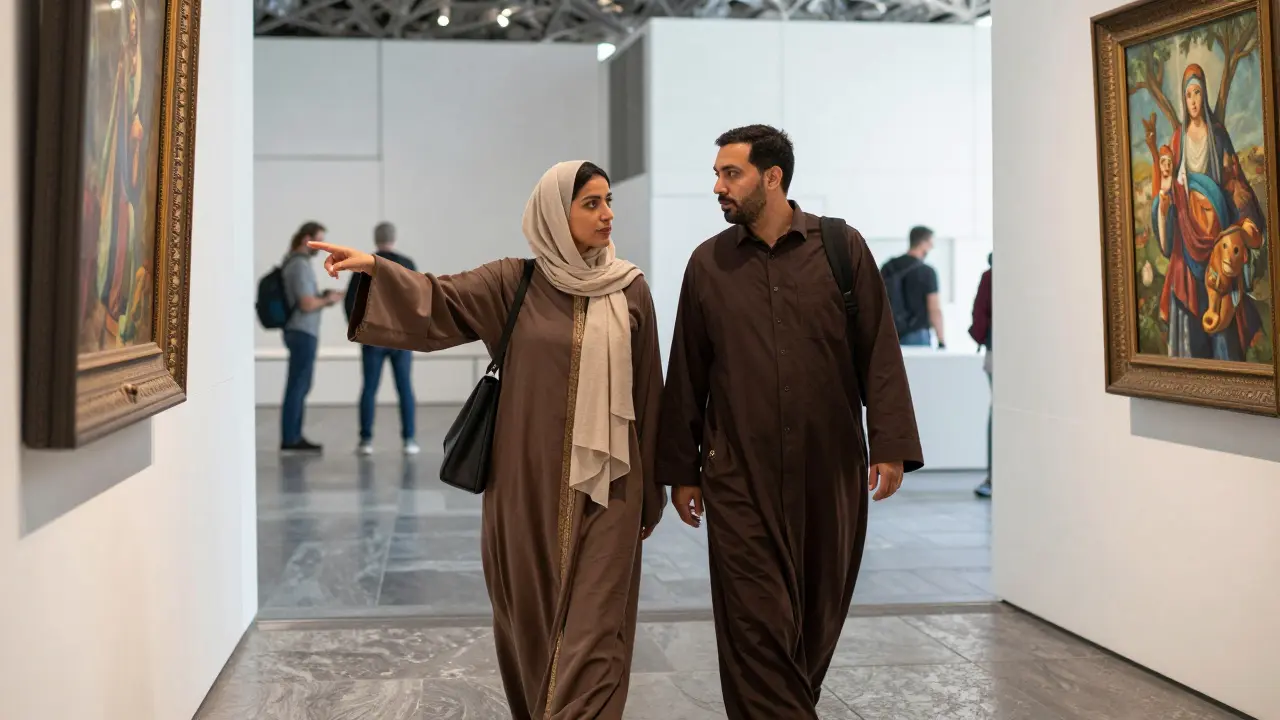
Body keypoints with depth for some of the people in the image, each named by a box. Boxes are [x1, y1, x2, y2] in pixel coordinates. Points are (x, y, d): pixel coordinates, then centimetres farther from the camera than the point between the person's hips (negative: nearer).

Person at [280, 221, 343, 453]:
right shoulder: (301, 266, -18)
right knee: (297, 386, -6)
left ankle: (294, 436, 16)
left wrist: (323, 297, 12)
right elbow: (307, 305, -23)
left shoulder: (293, 262, 15)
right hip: (303, 334, -10)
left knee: (301, 386, 13)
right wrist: (328, 299, -6)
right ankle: (289, 439, -2)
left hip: (299, 332, 10)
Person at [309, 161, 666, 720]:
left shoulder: (631, 290, 2)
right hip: (527, 485, 1)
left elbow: (647, 393, 5)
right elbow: (441, 299, -12)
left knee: (591, 626, -2)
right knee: (530, 618, 12)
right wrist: (374, 268, -30)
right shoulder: (513, 284, 1)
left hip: (605, 485, -1)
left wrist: (651, 494, 7)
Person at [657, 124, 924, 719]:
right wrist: (680, 470, 8)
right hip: (739, 475, 0)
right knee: (757, 623, -5)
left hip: (831, 470, 0)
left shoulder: (843, 247, 2)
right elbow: (686, 375, 9)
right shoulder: (708, 263, 6)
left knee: (820, 615, 10)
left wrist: (890, 446, -6)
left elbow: (879, 354, 2)